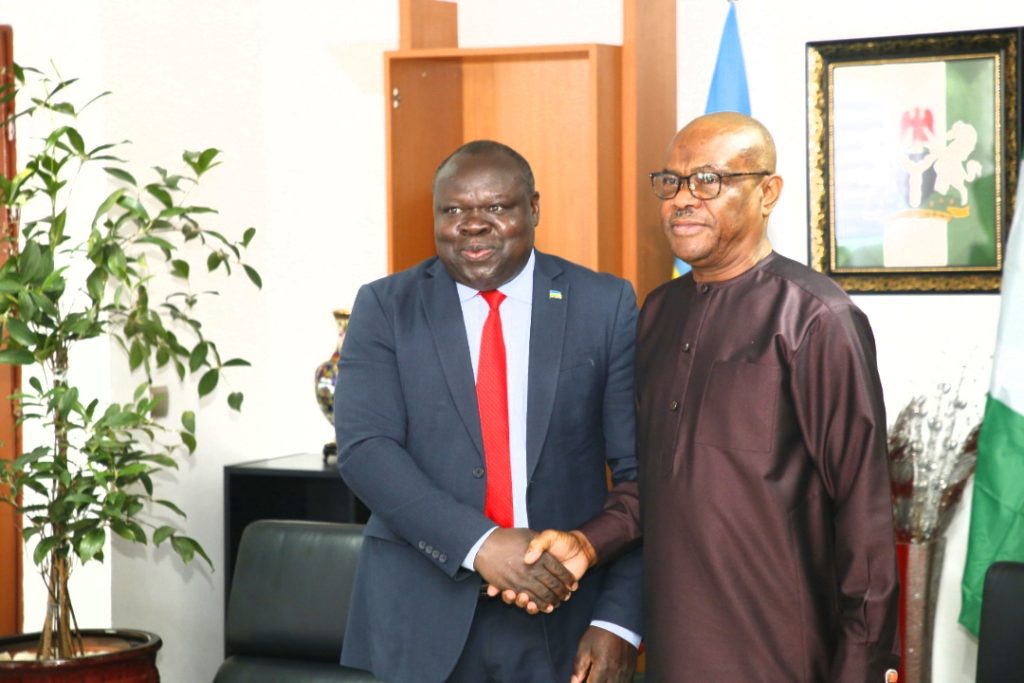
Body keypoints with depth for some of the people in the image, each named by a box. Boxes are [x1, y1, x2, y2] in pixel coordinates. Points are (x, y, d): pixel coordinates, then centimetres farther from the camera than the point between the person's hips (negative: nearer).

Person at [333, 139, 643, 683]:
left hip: (566, 622, 0)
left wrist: (620, 620, -9)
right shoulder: (385, 307, 2)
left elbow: (637, 472, -1)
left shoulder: (605, 306, 1)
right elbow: (364, 449, -9)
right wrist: (478, 544, -21)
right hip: (420, 617, 0)